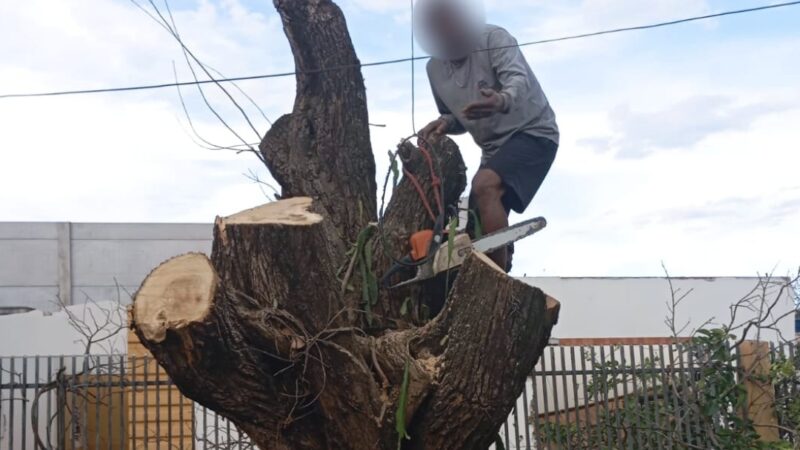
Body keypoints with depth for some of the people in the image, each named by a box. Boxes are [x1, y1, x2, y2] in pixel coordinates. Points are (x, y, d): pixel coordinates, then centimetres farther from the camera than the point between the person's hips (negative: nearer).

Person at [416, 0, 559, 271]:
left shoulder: (493, 39, -14)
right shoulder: (435, 68, 4)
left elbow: (519, 79, -32)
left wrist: (503, 100, -55)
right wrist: (445, 123, -7)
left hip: (532, 133, -8)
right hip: (494, 148, 8)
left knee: (484, 185, -32)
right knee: (479, 230, 4)